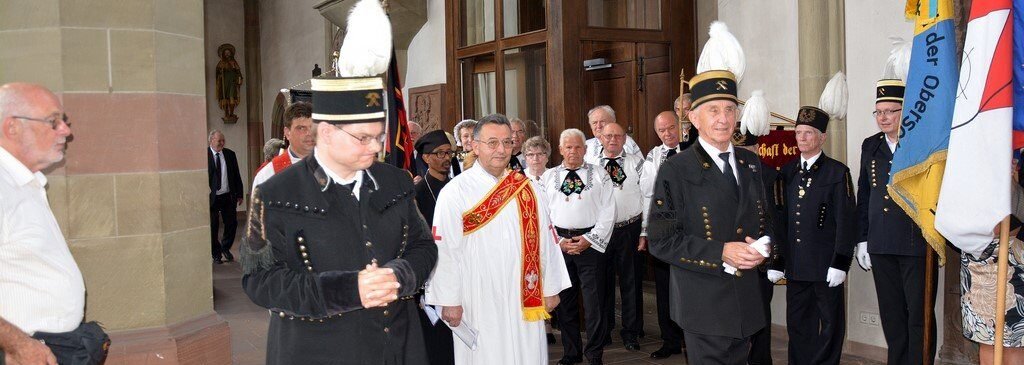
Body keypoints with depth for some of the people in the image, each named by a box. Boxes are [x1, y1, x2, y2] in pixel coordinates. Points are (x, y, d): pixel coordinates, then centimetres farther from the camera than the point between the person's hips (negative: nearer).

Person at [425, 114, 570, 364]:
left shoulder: (527, 190, 6)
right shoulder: (455, 192, -7)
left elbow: (544, 240, 7)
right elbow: (445, 250, -9)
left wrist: (550, 289, 7)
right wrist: (449, 301, -9)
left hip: (525, 299, 4)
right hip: (479, 303, -3)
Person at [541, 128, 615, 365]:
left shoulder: (599, 175, 6)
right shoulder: (548, 177, 10)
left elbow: (608, 212, 0)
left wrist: (589, 239, -8)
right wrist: (558, 241, -5)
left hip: (592, 244, -2)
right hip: (559, 245, 2)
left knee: (594, 301, -2)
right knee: (565, 301, 10)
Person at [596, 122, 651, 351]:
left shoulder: (637, 164, -2)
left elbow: (649, 199, -4)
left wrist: (645, 232, -8)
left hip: (630, 230, -1)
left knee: (631, 281, 6)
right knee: (603, 281, 12)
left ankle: (631, 332, 19)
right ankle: (603, 330, 28)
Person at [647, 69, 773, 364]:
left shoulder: (751, 163, 10)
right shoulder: (675, 170, -10)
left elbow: (764, 218, 18)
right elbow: (661, 240, -14)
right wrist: (721, 253, -21)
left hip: (747, 302, 6)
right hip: (704, 304, -6)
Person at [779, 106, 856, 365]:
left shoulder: (837, 172, -4)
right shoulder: (788, 172, 10)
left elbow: (846, 221, -8)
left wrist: (840, 264, -13)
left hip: (826, 265, -4)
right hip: (795, 265, 4)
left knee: (830, 324, 7)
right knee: (797, 324, 12)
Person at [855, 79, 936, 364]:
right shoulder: (870, 146, 11)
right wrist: (862, 239, 10)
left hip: (918, 244, -5)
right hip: (881, 246, 5)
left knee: (919, 316, 2)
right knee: (891, 316, 13)